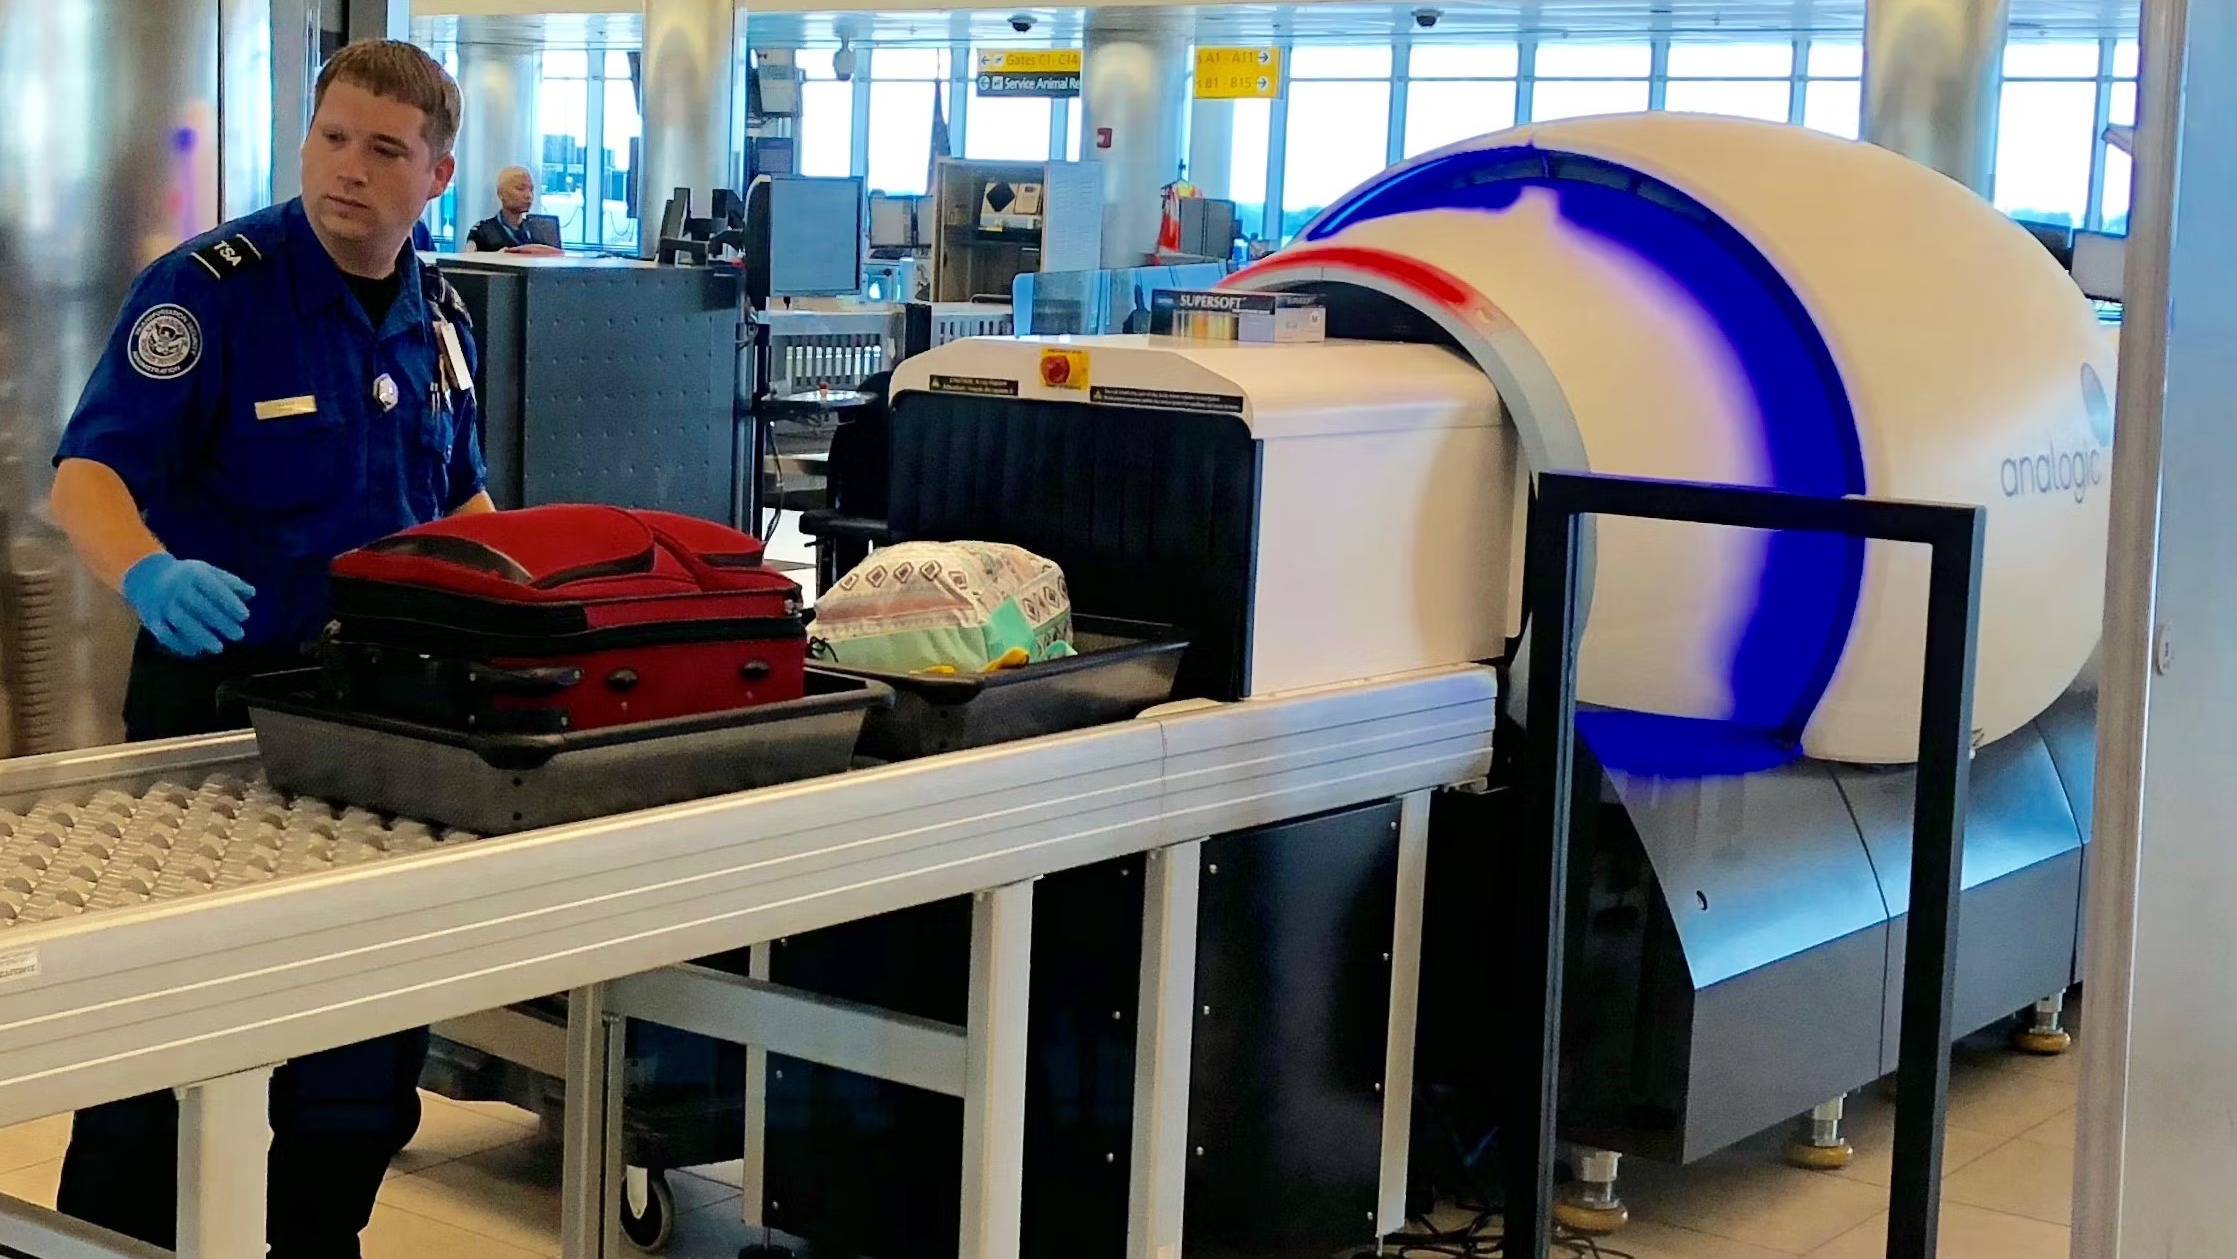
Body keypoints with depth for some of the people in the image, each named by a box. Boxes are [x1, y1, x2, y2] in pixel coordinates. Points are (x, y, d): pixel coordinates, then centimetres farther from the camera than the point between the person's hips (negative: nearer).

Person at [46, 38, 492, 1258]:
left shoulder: (439, 319, 9)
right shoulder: (210, 287, -12)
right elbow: (86, 473, -21)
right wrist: (148, 573, -41)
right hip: (221, 699, -6)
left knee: (372, 1034, 12)